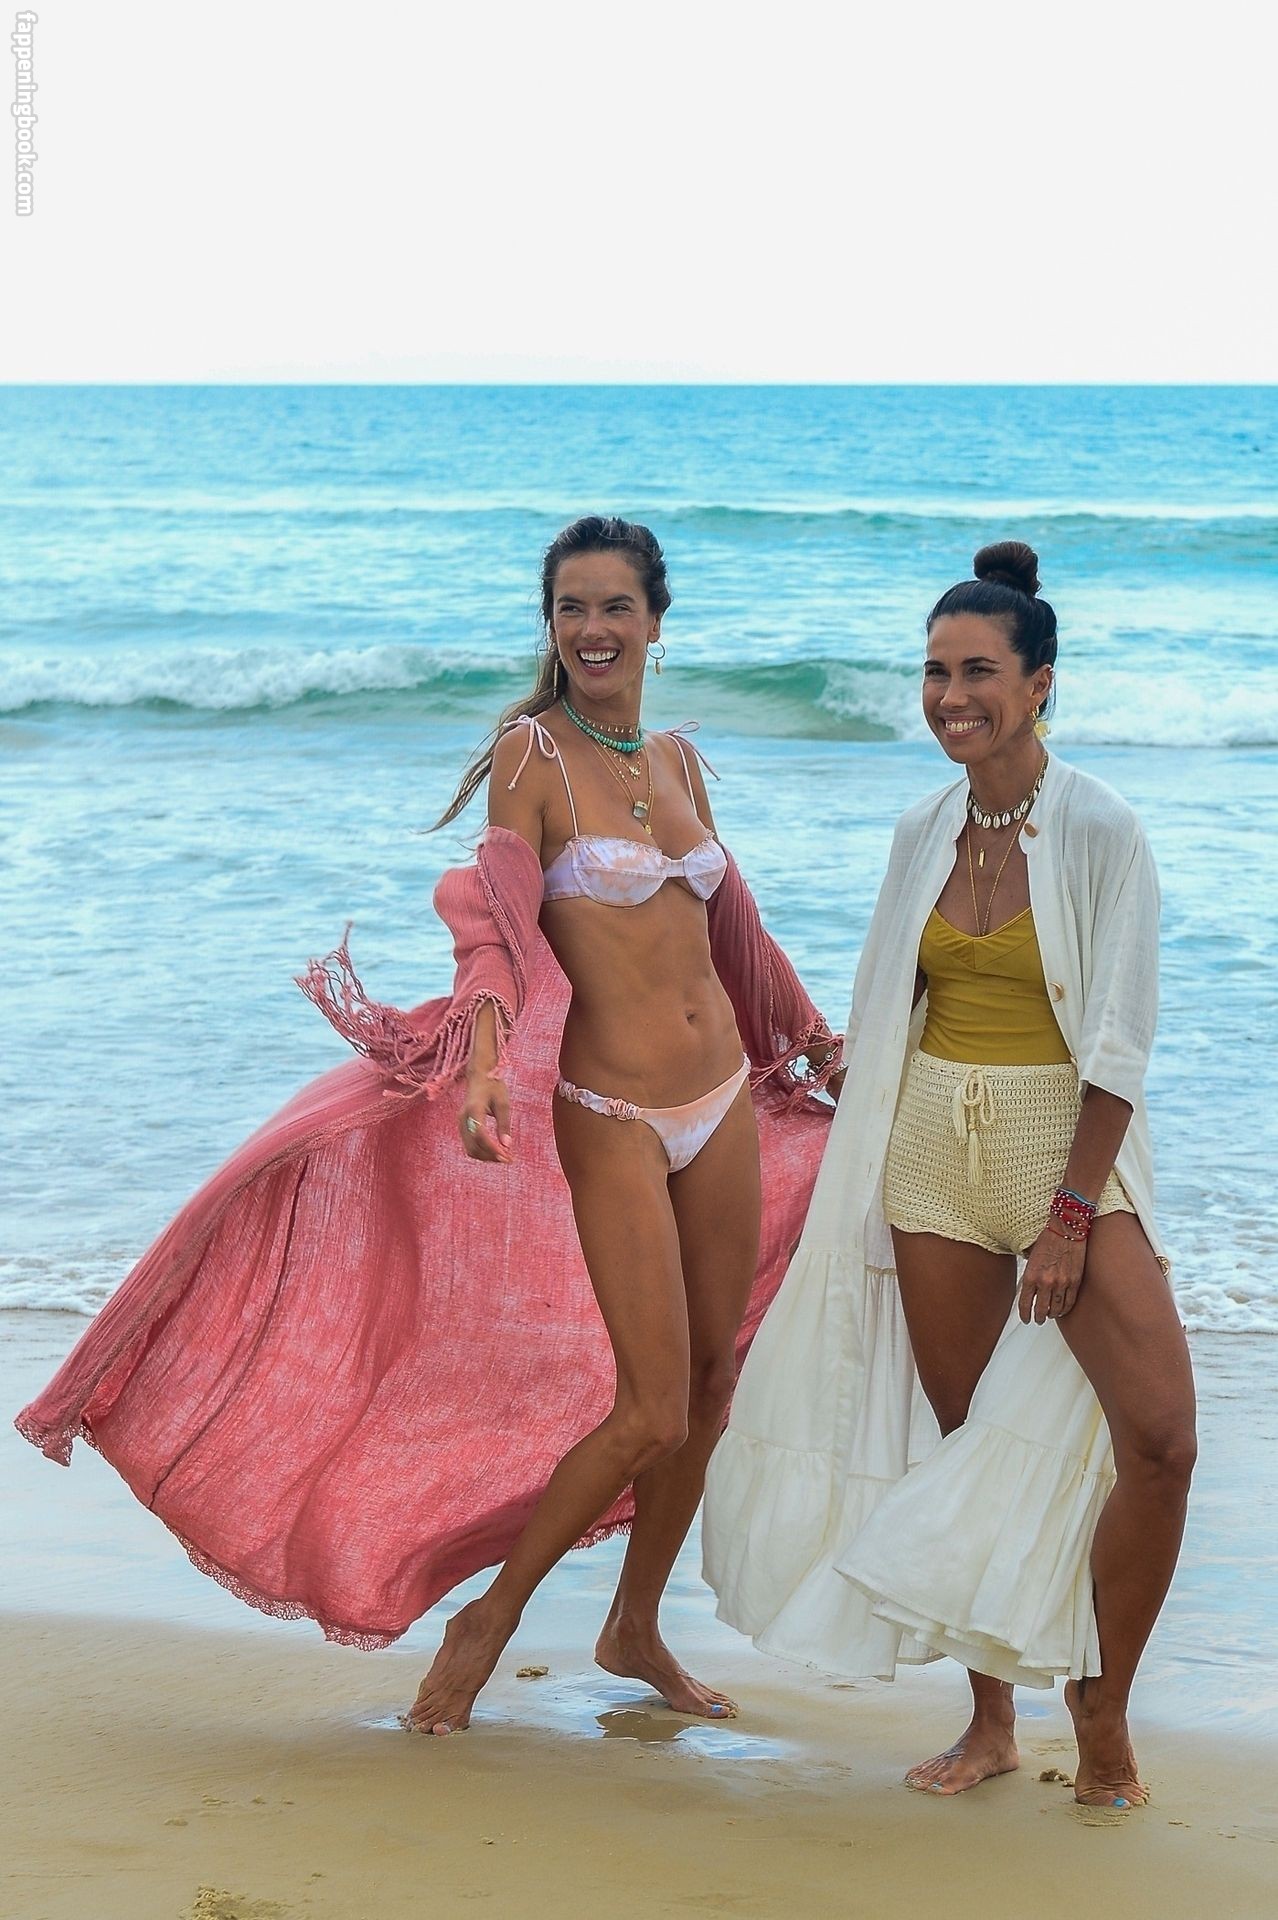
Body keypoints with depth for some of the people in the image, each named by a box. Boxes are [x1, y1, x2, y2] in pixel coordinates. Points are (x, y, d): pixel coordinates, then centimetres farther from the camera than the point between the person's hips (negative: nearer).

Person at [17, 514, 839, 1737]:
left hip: (726, 1097, 7)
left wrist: (821, 1042, 31)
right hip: (612, 1115, -7)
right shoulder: (532, 753, -9)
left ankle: (635, 1631, 29)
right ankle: (488, 1622, 9)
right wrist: (484, 1064, -38)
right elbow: (497, 923, -21)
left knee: (713, 1382, 12)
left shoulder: (674, 757, 10)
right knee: (652, 1409, -9)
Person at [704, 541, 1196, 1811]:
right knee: (966, 1444, 9)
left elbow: (1118, 1039, -12)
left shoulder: (1100, 831, -10)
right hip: (934, 1156, 5)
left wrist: (1071, 1213, -16)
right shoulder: (924, 831, 6)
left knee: (1158, 1436, -17)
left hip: (1072, 1149, -5)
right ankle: (990, 1720, 22)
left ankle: (1101, 1725, 0)